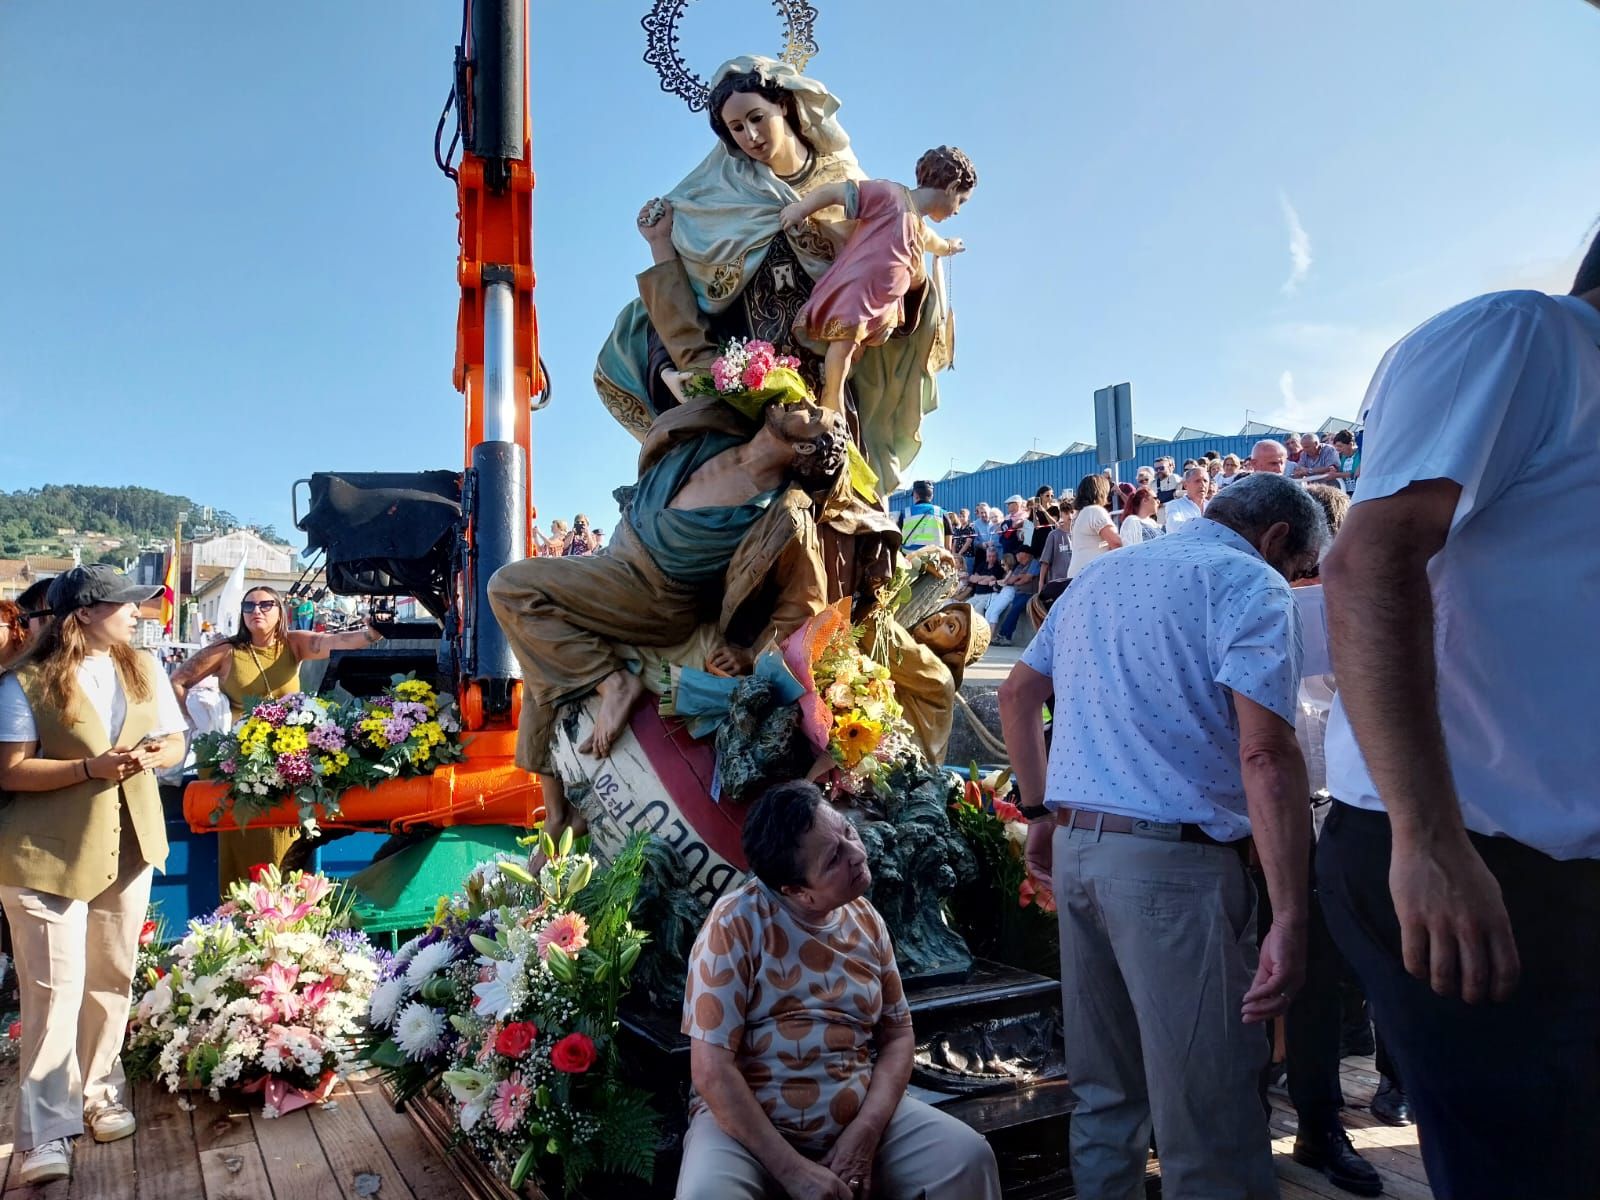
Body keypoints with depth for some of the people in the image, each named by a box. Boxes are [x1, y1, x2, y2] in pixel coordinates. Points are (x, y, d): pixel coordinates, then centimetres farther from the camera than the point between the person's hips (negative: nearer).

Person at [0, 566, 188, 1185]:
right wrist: (91, 768, -24)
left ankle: (98, 1094, 30)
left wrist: (152, 755, -13)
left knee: (112, 981, 13)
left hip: (128, 846, 5)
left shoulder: (144, 669, 6)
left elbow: (175, 742, 9)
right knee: (55, 991, -4)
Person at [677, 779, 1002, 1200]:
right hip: (749, 1123, -3)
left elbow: (898, 1035, 7)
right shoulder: (736, 923, -15)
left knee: (969, 1157, -13)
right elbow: (712, 1068, -17)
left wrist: (865, 1132, -9)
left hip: (860, 1115, 4)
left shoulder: (865, 918, 2)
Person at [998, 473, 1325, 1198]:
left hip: (1073, 846, 8)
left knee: (1105, 1092, 18)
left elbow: (1016, 695, 22)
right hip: (1173, 858, -7)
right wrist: (1289, 917, -17)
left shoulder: (1101, 574, 19)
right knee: (1209, 1118, 1)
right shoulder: (1250, 583, -4)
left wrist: (1039, 813, 26)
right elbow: (1265, 752, -16)